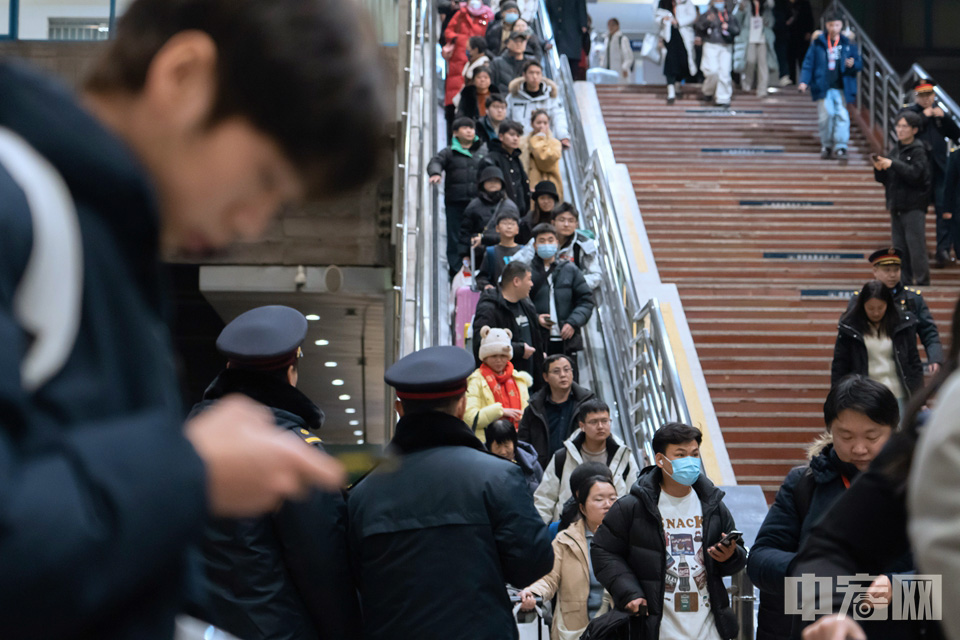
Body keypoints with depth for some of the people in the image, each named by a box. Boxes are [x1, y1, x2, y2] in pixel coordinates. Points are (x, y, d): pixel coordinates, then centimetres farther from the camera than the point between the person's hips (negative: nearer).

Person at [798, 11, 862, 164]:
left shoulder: (848, 45, 9)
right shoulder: (818, 44, 6)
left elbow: (859, 64, 13)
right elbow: (808, 63, 6)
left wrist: (853, 64, -11)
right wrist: (804, 81, -6)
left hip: (841, 88, 0)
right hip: (823, 87, 0)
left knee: (842, 115, -11)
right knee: (826, 115, -5)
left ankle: (840, 147, -10)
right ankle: (826, 146, 12)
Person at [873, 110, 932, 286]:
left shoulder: (918, 151, -6)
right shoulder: (895, 151, 15)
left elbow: (916, 174, -21)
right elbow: (885, 180, 17)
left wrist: (893, 164, -20)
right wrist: (879, 169, -4)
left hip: (914, 207, -7)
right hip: (896, 207, 7)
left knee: (916, 248, -8)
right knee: (900, 249, 8)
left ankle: (922, 282, -4)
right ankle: (905, 283, 14)